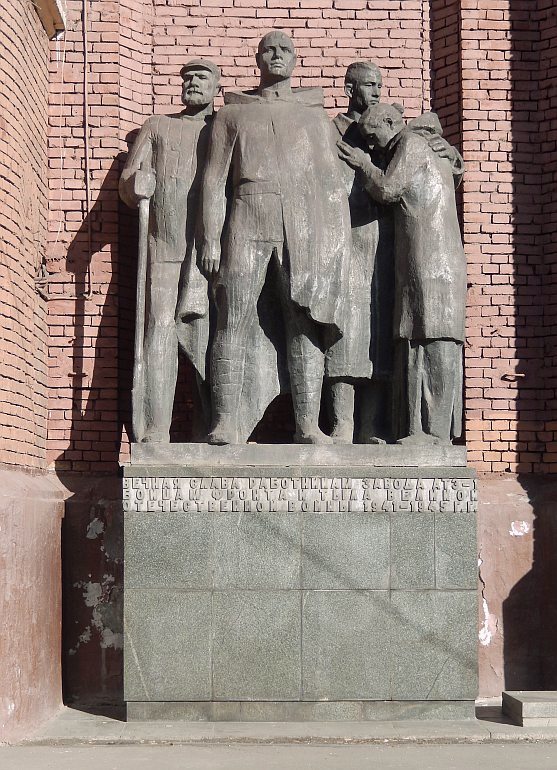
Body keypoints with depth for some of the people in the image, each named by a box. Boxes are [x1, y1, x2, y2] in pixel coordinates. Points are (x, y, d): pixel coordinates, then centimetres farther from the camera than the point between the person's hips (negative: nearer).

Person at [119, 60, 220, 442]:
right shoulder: (158, 127, 20)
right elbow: (128, 182, 16)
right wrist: (137, 185, -9)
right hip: (164, 249, 1)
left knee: (209, 334, -5)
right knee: (160, 328, -9)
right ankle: (156, 432, -11)